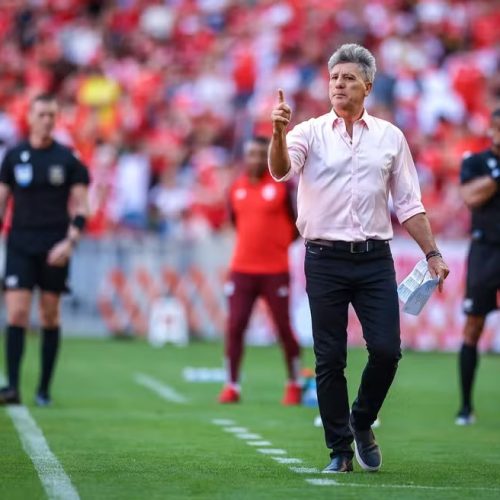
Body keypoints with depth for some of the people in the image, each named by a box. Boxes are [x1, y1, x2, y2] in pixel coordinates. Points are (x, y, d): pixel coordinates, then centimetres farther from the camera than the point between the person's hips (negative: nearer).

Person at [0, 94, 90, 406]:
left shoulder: (68, 159, 1)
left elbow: (81, 207, 0)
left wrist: (70, 242, -13)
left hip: (54, 248, -1)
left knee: (50, 316, 4)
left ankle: (44, 389, 12)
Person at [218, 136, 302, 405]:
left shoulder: (283, 186, -5)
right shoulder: (236, 189, 7)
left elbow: (299, 223, 3)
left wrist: (279, 243, 4)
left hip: (276, 271, -3)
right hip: (242, 269, 3)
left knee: (284, 328, 2)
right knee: (234, 327, -3)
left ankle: (294, 385, 16)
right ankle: (232, 386, 4)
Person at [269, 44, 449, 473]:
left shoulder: (390, 137, 8)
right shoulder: (311, 132, 2)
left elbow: (408, 204, 10)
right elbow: (281, 170, -19)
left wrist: (432, 253, 3)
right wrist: (279, 133, -39)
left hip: (375, 260, 1)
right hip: (325, 260, -1)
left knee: (386, 350, -7)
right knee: (329, 359, 0)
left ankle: (362, 423, 20)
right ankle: (340, 449, 10)